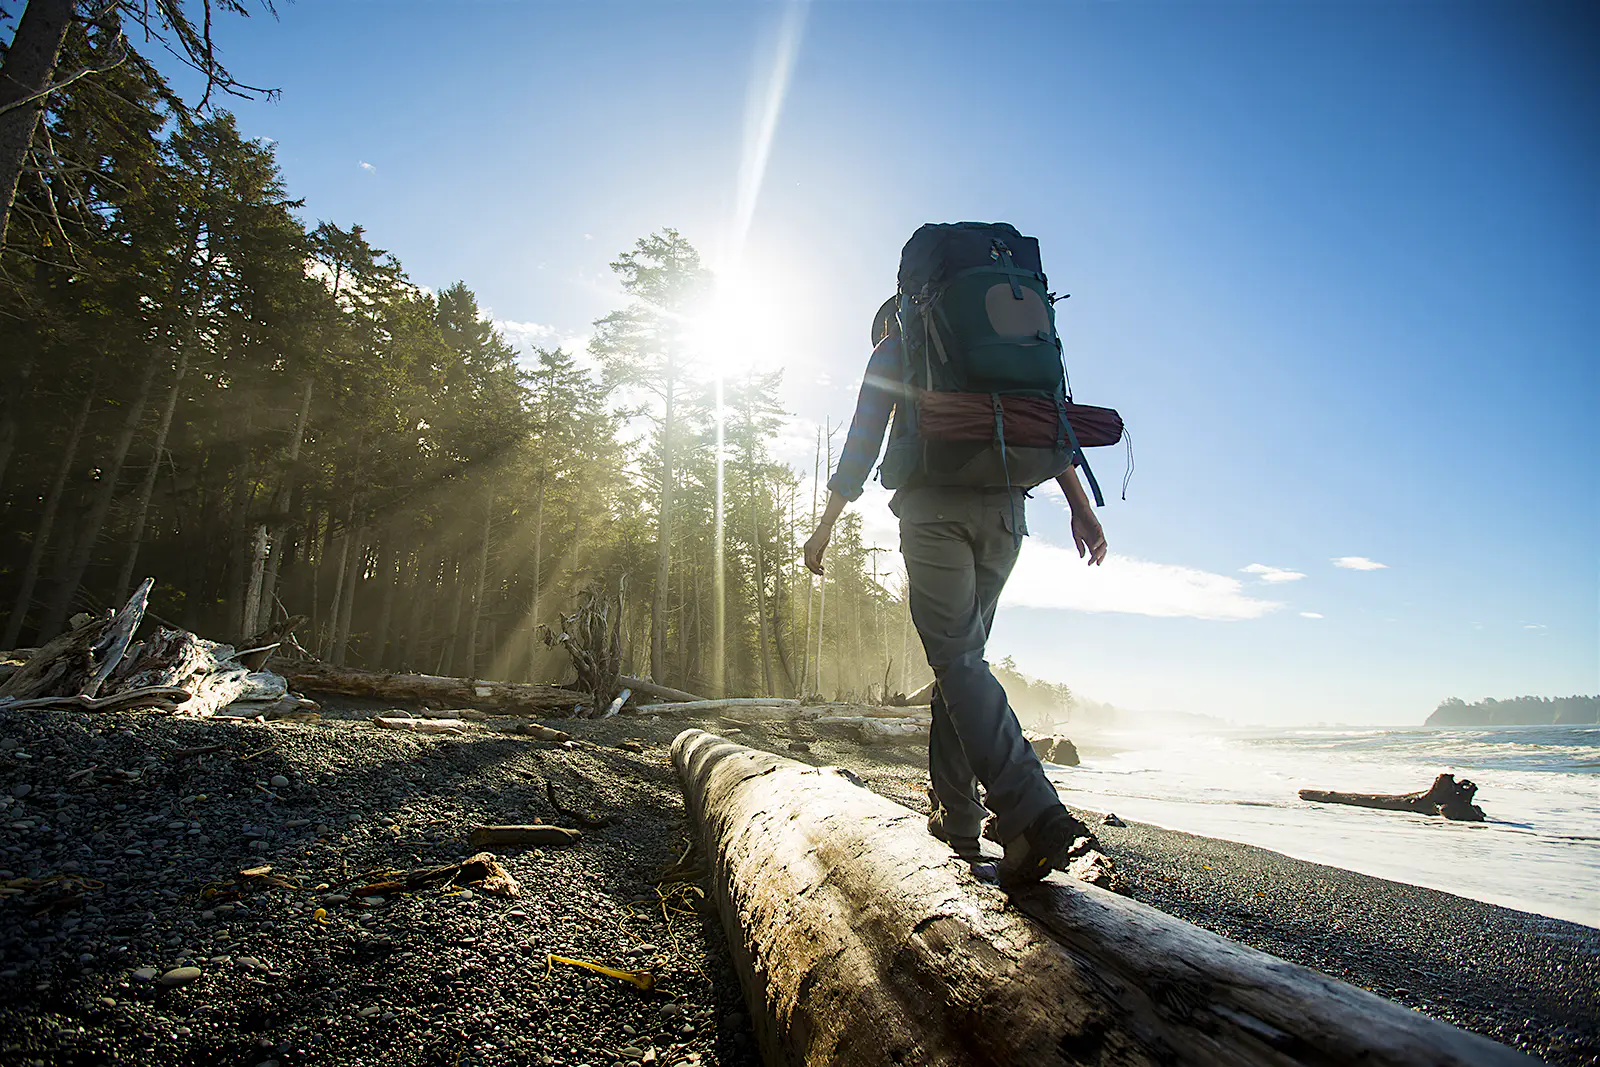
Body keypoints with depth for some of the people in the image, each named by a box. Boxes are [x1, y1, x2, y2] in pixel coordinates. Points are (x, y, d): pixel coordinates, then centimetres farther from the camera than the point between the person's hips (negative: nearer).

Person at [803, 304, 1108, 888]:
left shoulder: (894, 350, 18)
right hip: (1005, 509, 5)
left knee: (957, 658, -12)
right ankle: (957, 817, 11)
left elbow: (863, 440, 9)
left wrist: (825, 523, 12)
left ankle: (1035, 816, -28)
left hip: (934, 505, -5)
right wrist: (1081, 508, 9)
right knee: (960, 657, 11)